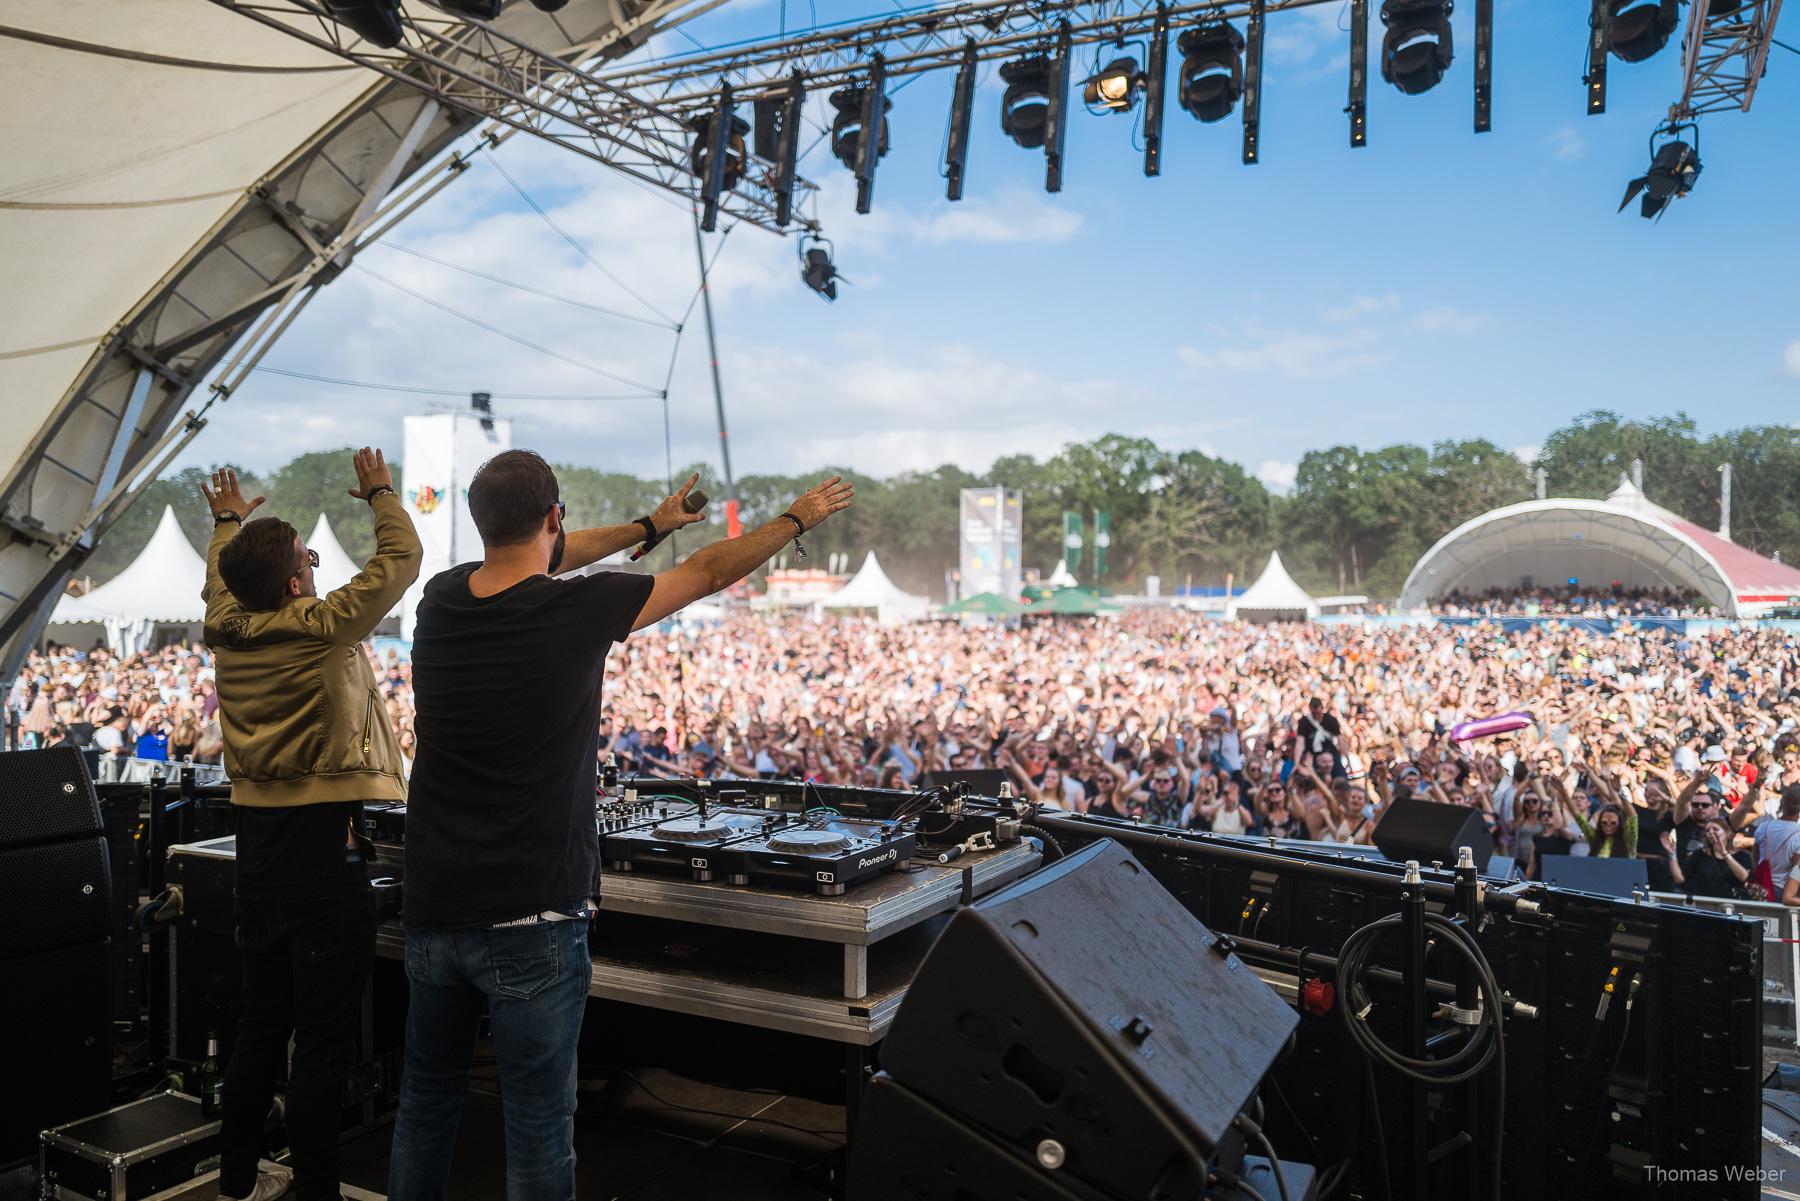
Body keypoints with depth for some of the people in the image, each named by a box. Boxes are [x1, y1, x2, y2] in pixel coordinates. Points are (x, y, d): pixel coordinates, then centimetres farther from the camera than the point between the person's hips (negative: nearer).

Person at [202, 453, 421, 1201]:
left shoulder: (226, 630, 5)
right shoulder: (321, 627, -14)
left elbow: (220, 583, 28)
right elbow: (401, 559, -6)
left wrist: (227, 523, 44)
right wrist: (380, 491, 10)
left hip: (256, 838, 8)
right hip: (322, 839, -8)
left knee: (259, 1024, 19)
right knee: (324, 1036, 0)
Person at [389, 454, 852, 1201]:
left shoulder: (440, 600, 0)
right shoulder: (576, 610, -14)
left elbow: (528, 566, 20)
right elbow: (707, 573, -1)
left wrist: (649, 526, 32)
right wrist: (798, 519, 17)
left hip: (433, 909, 6)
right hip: (533, 922, -5)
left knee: (424, 1107, 20)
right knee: (538, 1127, 6)